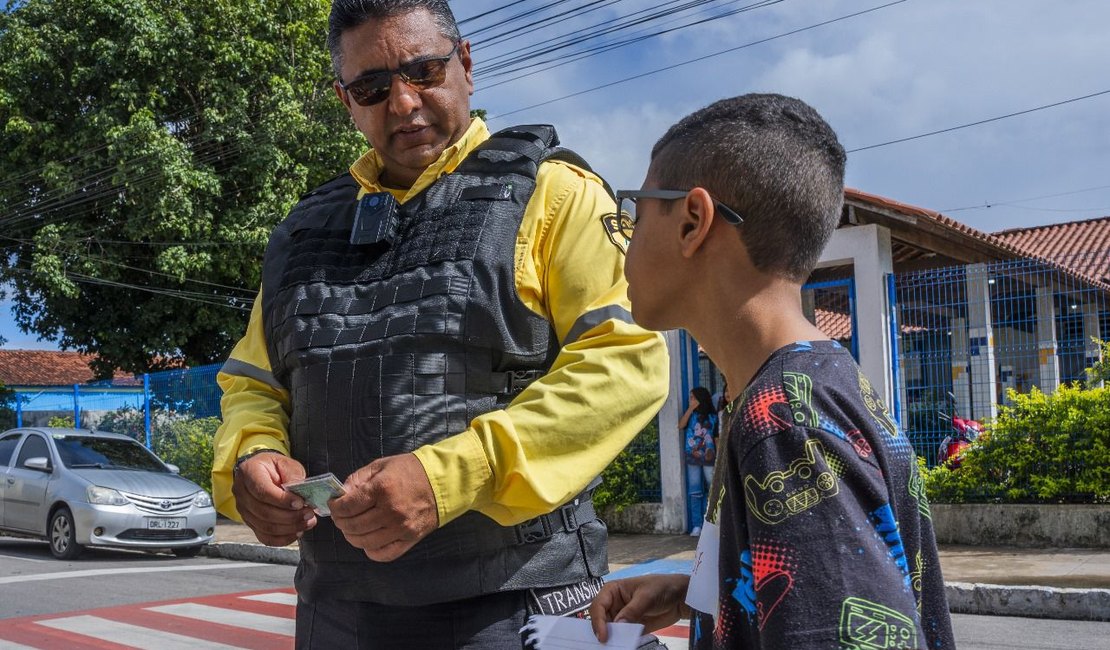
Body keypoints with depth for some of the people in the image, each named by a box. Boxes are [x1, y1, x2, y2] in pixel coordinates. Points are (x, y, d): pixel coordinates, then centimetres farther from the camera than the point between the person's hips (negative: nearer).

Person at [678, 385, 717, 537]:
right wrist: (691, 408, -10)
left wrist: (719, 458, -2)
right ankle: (697, 526, -1)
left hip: (709, 458, -1)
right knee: (695, 493, -1)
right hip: (692, 458, 1)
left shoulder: (712, 416, 6)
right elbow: (680, 426, -10)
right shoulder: (690, 414, 9)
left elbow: (717, 438, 4)